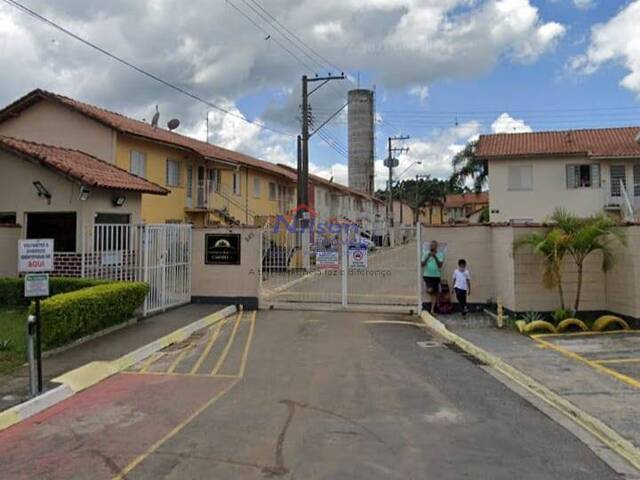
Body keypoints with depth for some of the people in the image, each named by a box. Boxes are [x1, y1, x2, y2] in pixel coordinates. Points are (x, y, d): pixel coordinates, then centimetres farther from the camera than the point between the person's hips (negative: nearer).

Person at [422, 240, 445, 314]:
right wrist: (428, 257, -17)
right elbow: (422, 264, -5)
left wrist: (435, 257, -21)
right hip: (427, 275, -1)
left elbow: (440, 265, -10)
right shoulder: (426, 254, 2)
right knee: (430, 290, -20)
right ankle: (436, 301, 14)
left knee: (435, 293, 4)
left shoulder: (440, 254, 1)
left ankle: (432, 310, 14)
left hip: (436, 276, 1)